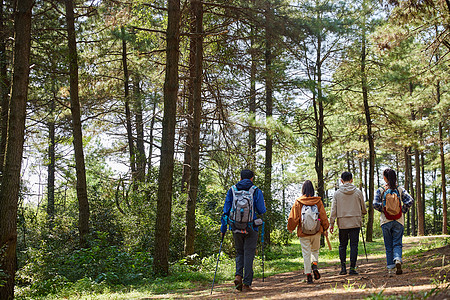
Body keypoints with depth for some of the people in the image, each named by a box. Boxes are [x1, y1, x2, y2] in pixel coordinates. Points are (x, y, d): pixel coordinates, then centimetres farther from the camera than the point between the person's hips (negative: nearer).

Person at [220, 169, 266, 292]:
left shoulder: (232, 190, 6)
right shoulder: (256, 191, -1)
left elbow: (226, 210, 4)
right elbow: (261, 210, -4)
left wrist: (223, 227, 8)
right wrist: (263, 205, 19)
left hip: (236, 227, 2)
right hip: (251, 228, -2)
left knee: (239, 253, 18)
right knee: (248, 254, 3)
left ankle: (238, 275, -4)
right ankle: (246, 284, 0)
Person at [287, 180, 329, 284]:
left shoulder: (298, 202, -5)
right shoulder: (318, 201, -2)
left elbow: (293, 217, -3)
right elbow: (323, 216, 1)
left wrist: (290, 228, 13)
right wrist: (325, 229, 14)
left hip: (303, 232, -1)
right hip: (316, 232, 1)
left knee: (306, 253, 5)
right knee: (315, 250, 20)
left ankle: (308, 275, 1)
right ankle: (315, 265, -6)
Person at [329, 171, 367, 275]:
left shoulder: (337, 193, 0)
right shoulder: (358, 192, 1)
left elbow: (333, 210, -2)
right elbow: (364, 209, 8)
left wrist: (331, 223, 2)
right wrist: (361, 213, 29)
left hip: (342, 223, 1)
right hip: (355, 222, -1)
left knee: (342, 245, 12)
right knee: (354, 245, 3)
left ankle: (343, 266, 4)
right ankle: (352, 268, 0)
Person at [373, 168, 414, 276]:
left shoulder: (380, 190, -3)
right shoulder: (400, 189, 1)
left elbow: (375, 204, -14)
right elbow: (410, 200, -9)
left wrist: (383, 210, 1)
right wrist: (403, 211, 1)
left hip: (385, 221, -1)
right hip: (399, 220, 1)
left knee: (388, 245, 8)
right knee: (397, 243, 4)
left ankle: (390, 269, 9)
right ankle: (398, 260, -23)